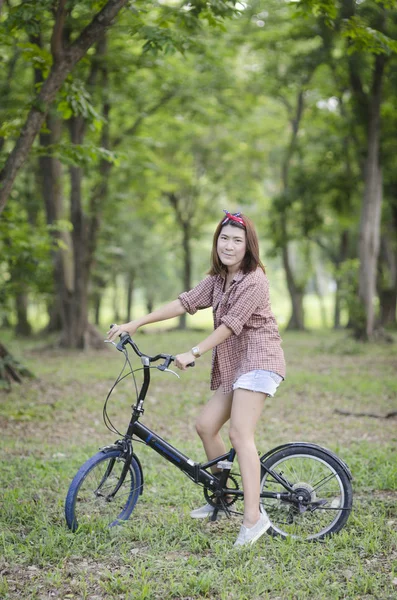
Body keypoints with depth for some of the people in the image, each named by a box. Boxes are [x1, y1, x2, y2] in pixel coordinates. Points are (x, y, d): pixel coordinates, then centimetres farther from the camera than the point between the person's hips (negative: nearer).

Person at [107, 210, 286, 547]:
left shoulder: (254, 281, -14)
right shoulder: (218, 279, 13)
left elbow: (231, 324, -20)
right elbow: (185, 303, 10)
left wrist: (194, 353, -25)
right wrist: (135, 324, 5)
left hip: (258, 360, -9)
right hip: (233, 364, 9)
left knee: (240, 433, -19)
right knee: (206, 425, 5)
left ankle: (254, 517, -22)